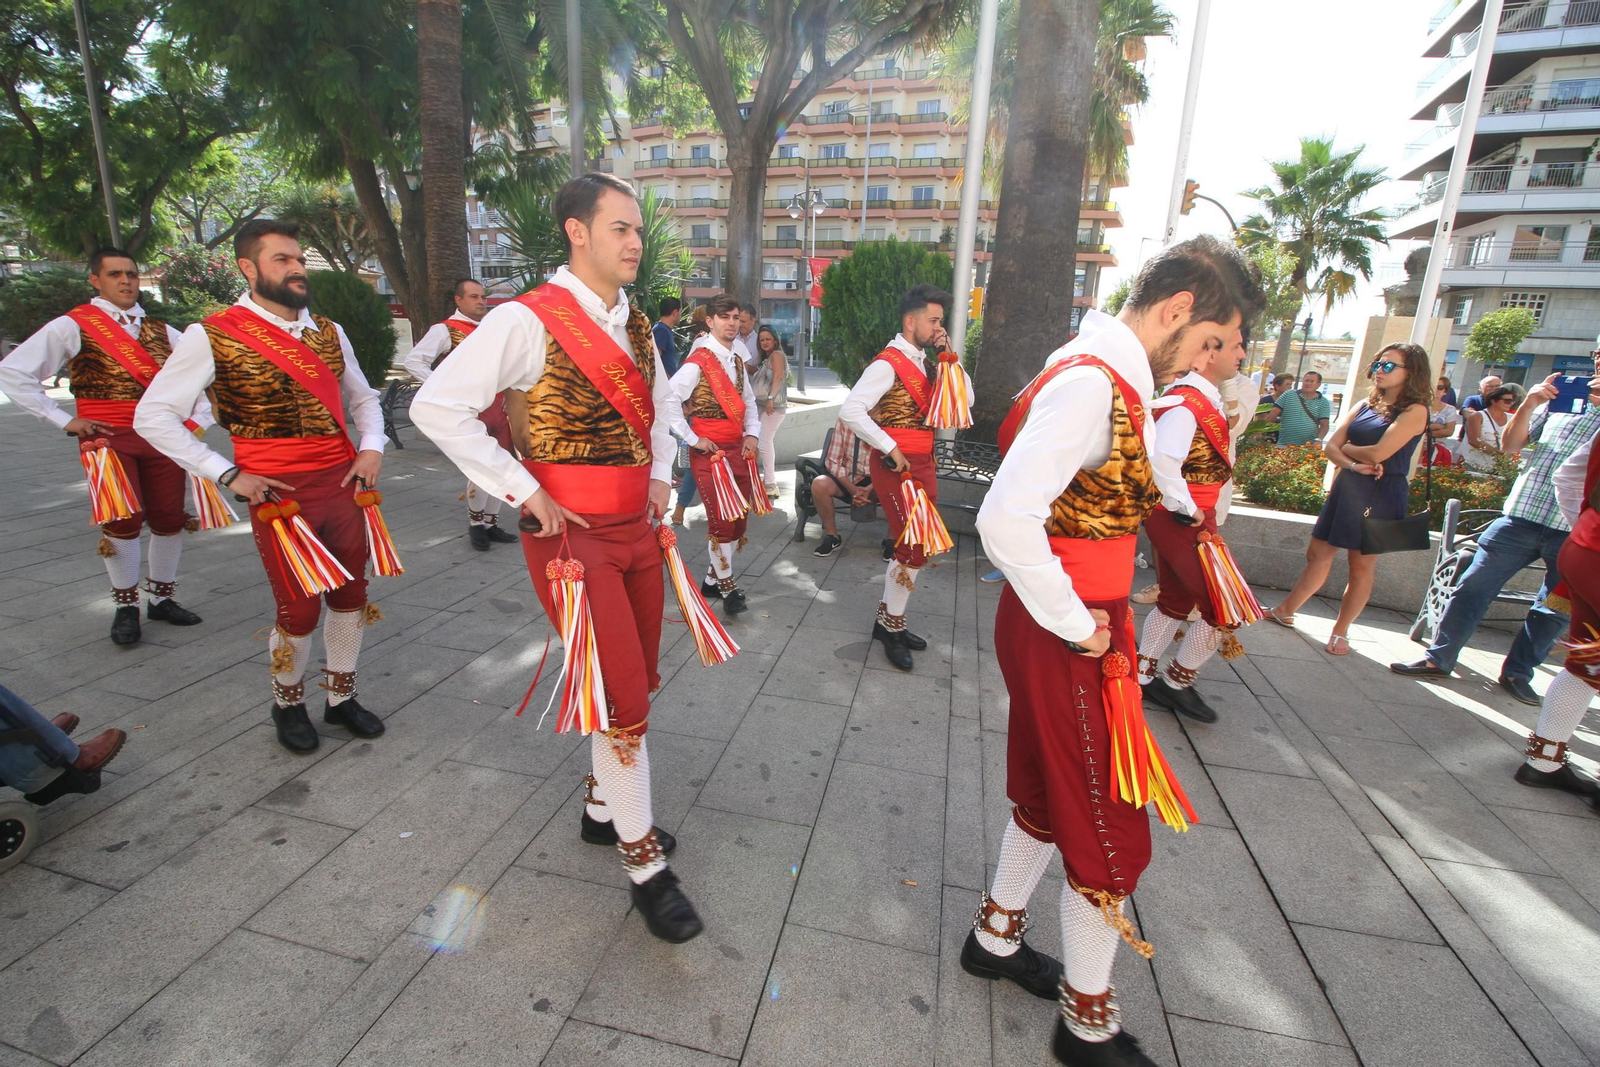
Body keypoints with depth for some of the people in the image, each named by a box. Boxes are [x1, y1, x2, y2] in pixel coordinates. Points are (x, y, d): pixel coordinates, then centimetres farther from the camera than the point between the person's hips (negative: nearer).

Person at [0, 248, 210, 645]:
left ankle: (161, 598, 20)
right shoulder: (73, 327, 2)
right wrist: (63, 420, -5)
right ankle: (125, 606, 7)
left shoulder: (161, 331, 13)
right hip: (108, 437, -3)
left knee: (169, 519, 2)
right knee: (123, 521, -11)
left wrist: (198, 419, 7)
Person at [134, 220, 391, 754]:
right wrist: (227, 475, -10)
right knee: (299, 611, 1)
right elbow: (153, 415, -3)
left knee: (351, 597, 10)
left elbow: (362, 397, 20)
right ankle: (287, 704, 29)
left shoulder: (328, 332, 9)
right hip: (280, 493, -4)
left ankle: (341, 698, 30)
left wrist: (371, 448, 2)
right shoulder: (212, 336, -5)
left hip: (343, 484, 5)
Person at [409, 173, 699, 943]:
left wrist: (661, 475, 10)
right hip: (574, 534, -7)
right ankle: (643, 862, 14)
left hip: (637, 529, 8)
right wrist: (525, 491, -17)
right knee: (623, 699, -5)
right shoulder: (528, 321, -11)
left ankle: (604, 807, 40)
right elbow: (437, 407, -16)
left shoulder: (636, 326, 11)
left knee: (635, 684, 16)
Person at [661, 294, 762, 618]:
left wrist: (752, 433, 4)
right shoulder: (698, 362, -11)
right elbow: (668, 401, -17)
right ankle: (727, 588, 8)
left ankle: (713, 579, 24)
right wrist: (693, 439, -16)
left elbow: (748, 402, 20)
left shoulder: (737, 361, 13)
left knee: (738, 519, 9)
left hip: (738, 449, 8)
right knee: (721, 520, -7)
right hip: (710, 451, -8)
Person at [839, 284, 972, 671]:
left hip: (923, 464, 9)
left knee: (915, 547, 13)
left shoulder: (923, 362, 13)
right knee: (914, 548, -8)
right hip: (897, 465, -9)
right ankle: (891, 627, 9)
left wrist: (949, 358, 1)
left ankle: (889, 620, 26)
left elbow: (964, 401, 10)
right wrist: (890, 449, -22)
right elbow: (851, 411, -24)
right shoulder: (888, 364, -13)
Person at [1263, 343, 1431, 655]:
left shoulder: (1415, 410, -7)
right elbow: (1330, 446, 2)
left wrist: (1347, 447, 0)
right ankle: (1285, 611, 21)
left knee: (1362, 566, 3)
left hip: (1381, 496, -5)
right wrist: (1354, 465, -16)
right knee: (1318, 555, 10)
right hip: (1346, 489, 6)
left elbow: (1378, 453, -19)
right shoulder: (1365, 405, 12)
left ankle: (1340, 632, 14)